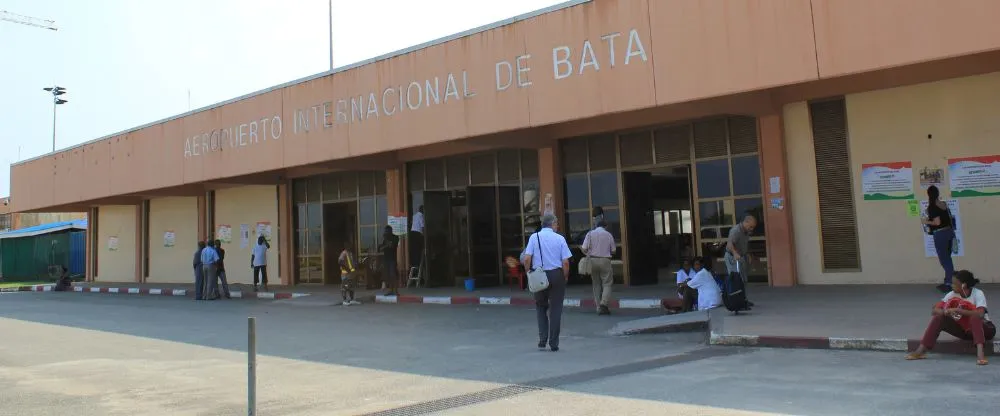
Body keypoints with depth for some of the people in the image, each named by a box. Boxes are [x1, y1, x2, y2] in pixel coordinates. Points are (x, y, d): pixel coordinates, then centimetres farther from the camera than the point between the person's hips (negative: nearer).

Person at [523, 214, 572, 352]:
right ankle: (554, 343, 9)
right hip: (556, 274, -1)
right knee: (555, 308, 7)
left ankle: (542, 340, 9)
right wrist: (565, 277, 7)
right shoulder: (560, 238, -2)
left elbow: (526, 259, -9)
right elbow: (565, 262, -7)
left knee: (540, 307, 17)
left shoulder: (534, 237, -1)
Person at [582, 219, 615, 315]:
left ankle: (599, 307, 11)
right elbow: (613, 251, 4)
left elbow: (584, 249, -5)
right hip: (605, 260, -2)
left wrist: (587, 253, 15)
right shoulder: (609, 235, 1)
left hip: (593, 260, 2)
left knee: (596, 284, 11)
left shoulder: (590, 234, 2)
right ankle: (604, 303, -18)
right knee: (607, 283, 1)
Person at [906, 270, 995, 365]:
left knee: (975, 318, -36)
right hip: (962, 329, 5)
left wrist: (957, 310, -39)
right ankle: (921, 351, -21)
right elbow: (934, 310, -11)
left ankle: (980, 353, -48)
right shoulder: (952, 294, -7)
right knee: (939, 317, -17)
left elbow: (980, 314, -37)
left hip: (983, 329, -5)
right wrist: (945, 312, -32)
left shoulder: (977, 294, -19)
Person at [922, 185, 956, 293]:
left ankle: (950, 284, 0)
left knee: (944, 260, -1)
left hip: (940, 234, -8)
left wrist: (927, 222, -4)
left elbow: (937, 222, -20)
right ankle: (948, 282, 22)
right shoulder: (943, 204, 9)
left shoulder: (932, 206, -14)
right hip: (949, 231, 8)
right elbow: (949, 217, 17)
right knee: (947, 258, 16)